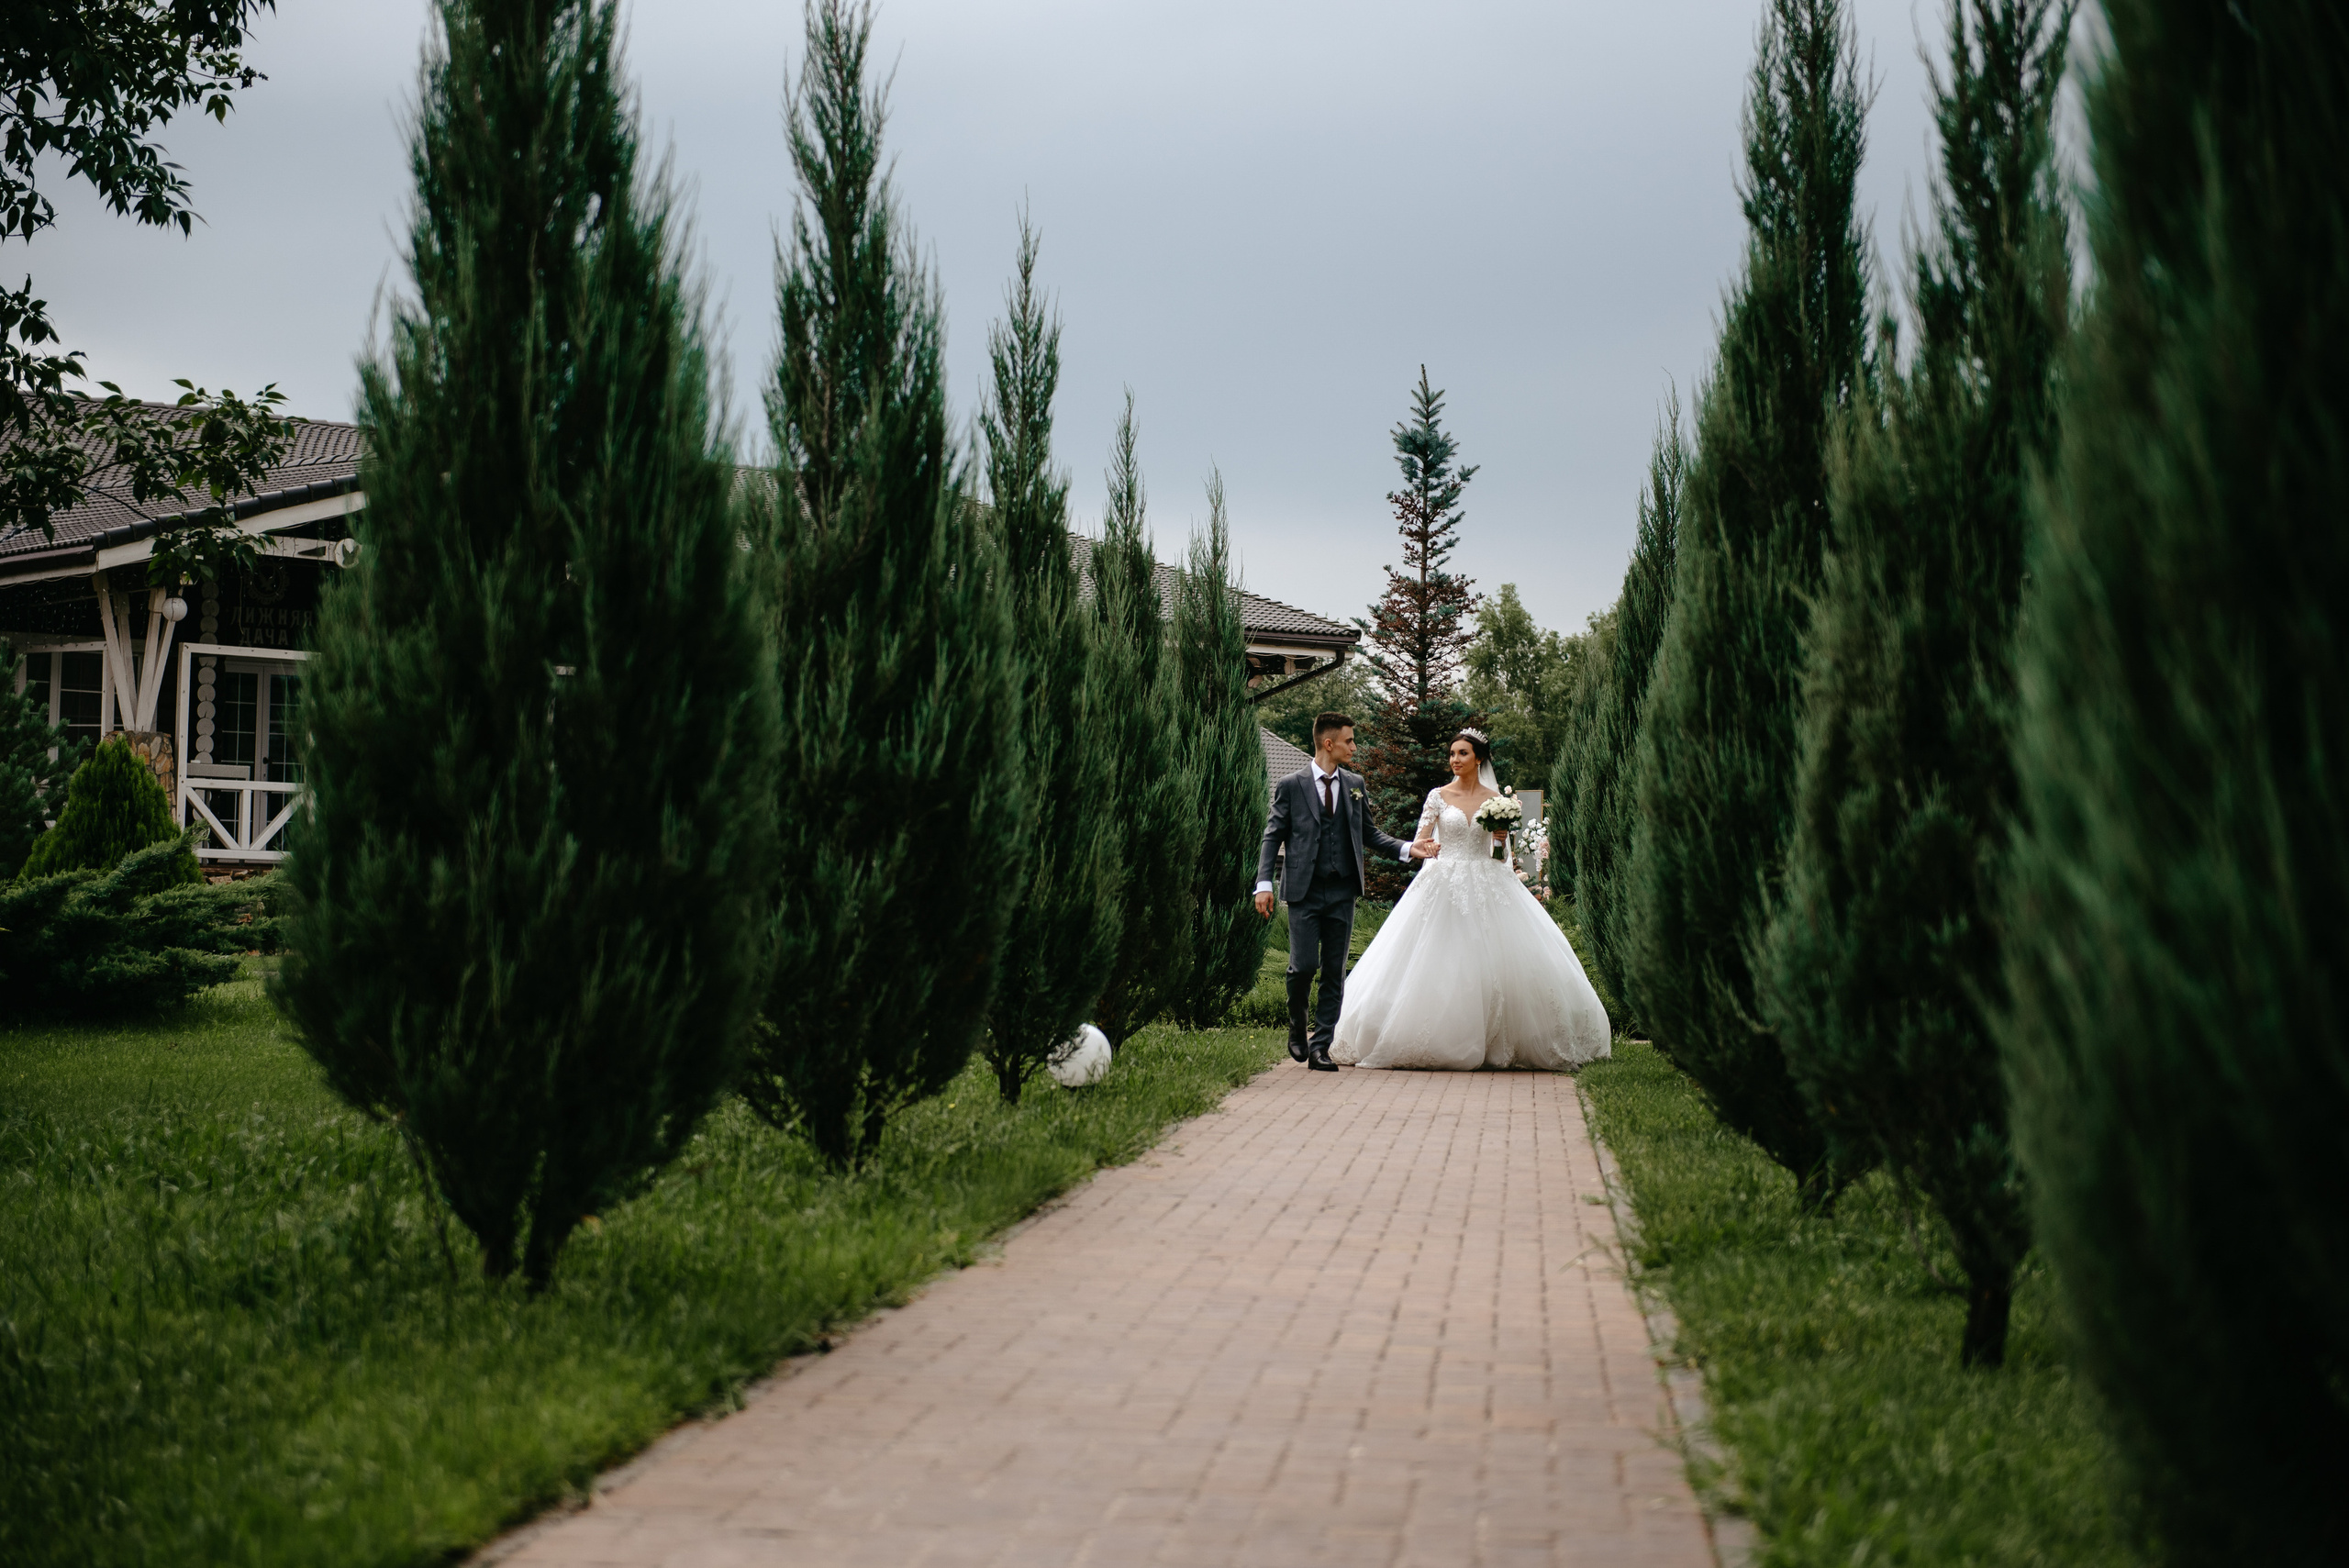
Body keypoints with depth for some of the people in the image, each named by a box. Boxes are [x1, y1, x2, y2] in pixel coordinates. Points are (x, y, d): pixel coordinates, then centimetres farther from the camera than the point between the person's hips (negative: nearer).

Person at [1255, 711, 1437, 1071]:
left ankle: (1320, 1047, 7)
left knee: (1334, 972, 2)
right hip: (1304, 892, -3)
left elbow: (1369, 833, 16)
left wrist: (1407, 849, 2)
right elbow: (1273, 837, 0)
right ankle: (1297, 1028, 18)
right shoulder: (1290, 786, 0)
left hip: (1342, 892, 4)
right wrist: (1264, 884, -10)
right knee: (1303, 966, -9)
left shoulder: (1355, 785, 11)